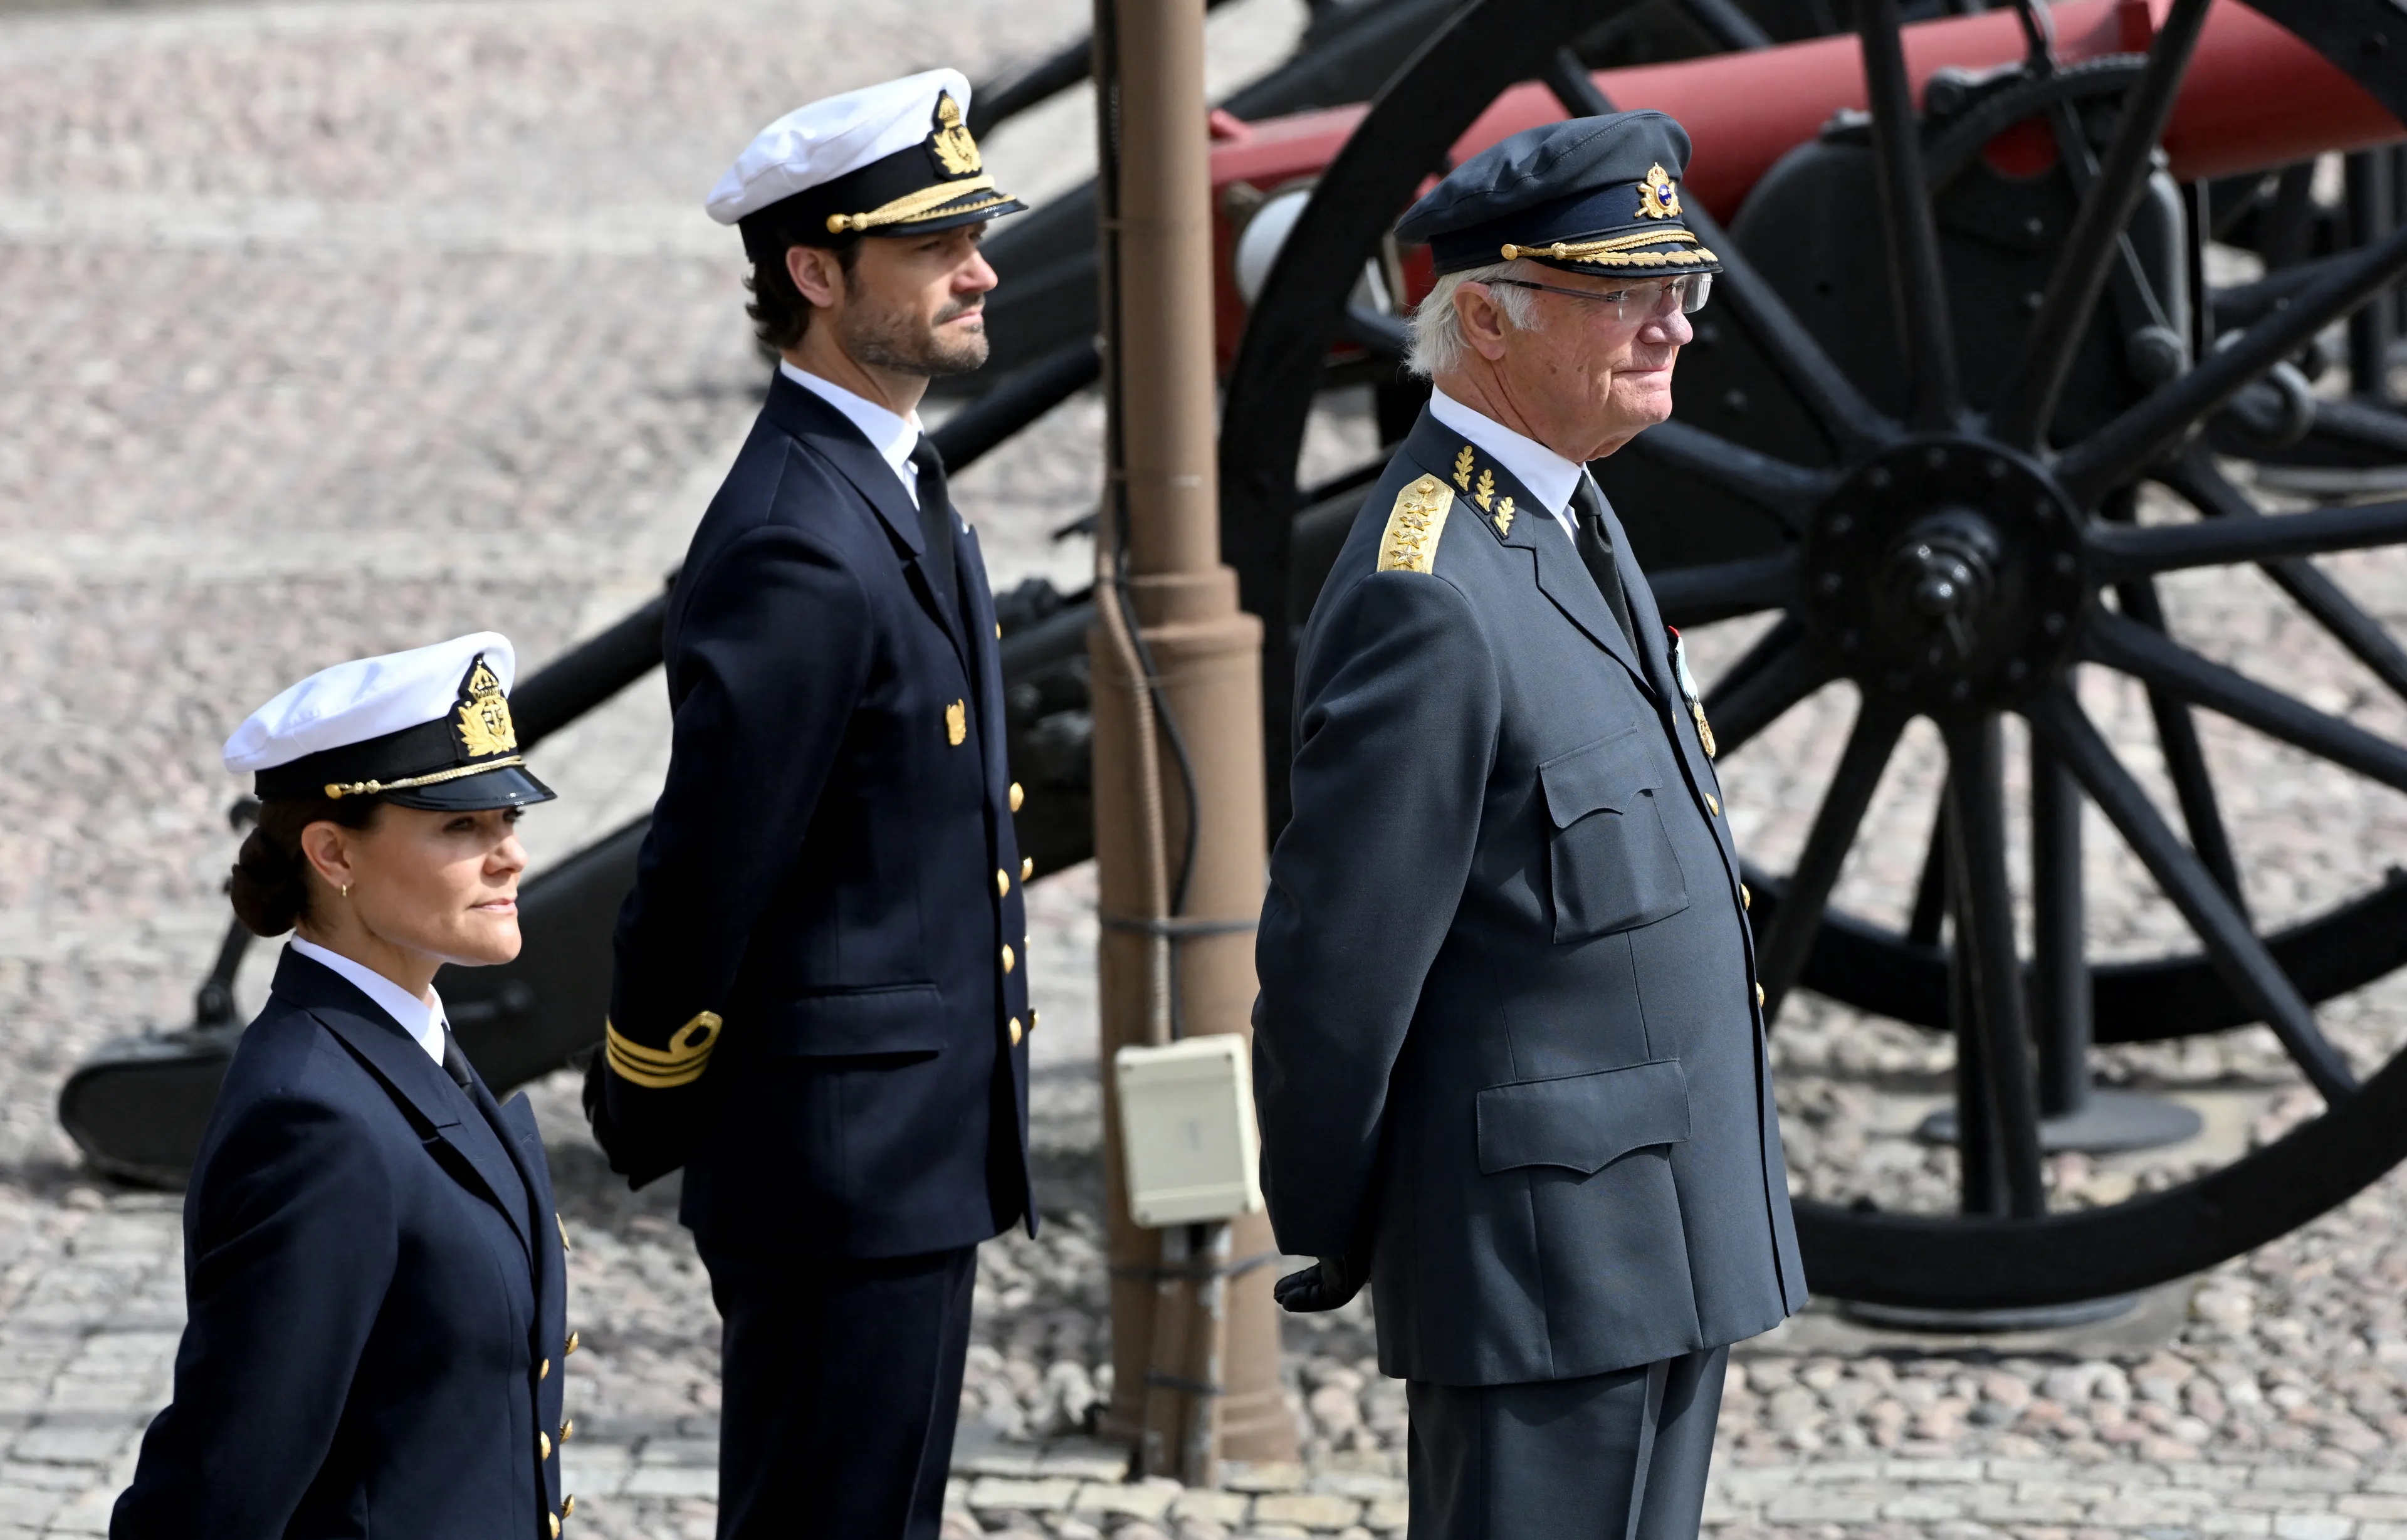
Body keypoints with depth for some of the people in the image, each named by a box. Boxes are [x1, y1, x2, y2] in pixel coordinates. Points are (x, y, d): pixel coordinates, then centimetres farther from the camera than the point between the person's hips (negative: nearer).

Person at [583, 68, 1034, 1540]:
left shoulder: (899, 494, 12)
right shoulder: (797, 550, -22)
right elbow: (710, 859, -18)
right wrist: (647, 1120, -7)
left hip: (923, 1157, 10)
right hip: (842, 1162, -10)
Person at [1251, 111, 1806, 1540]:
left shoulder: (1565, 520, 12)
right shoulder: (1431, 596, -21)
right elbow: (1336, 957, -18)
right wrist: (1330, 1239, -8)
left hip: (1664, 1247, 10)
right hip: (1546, 1249, -10)